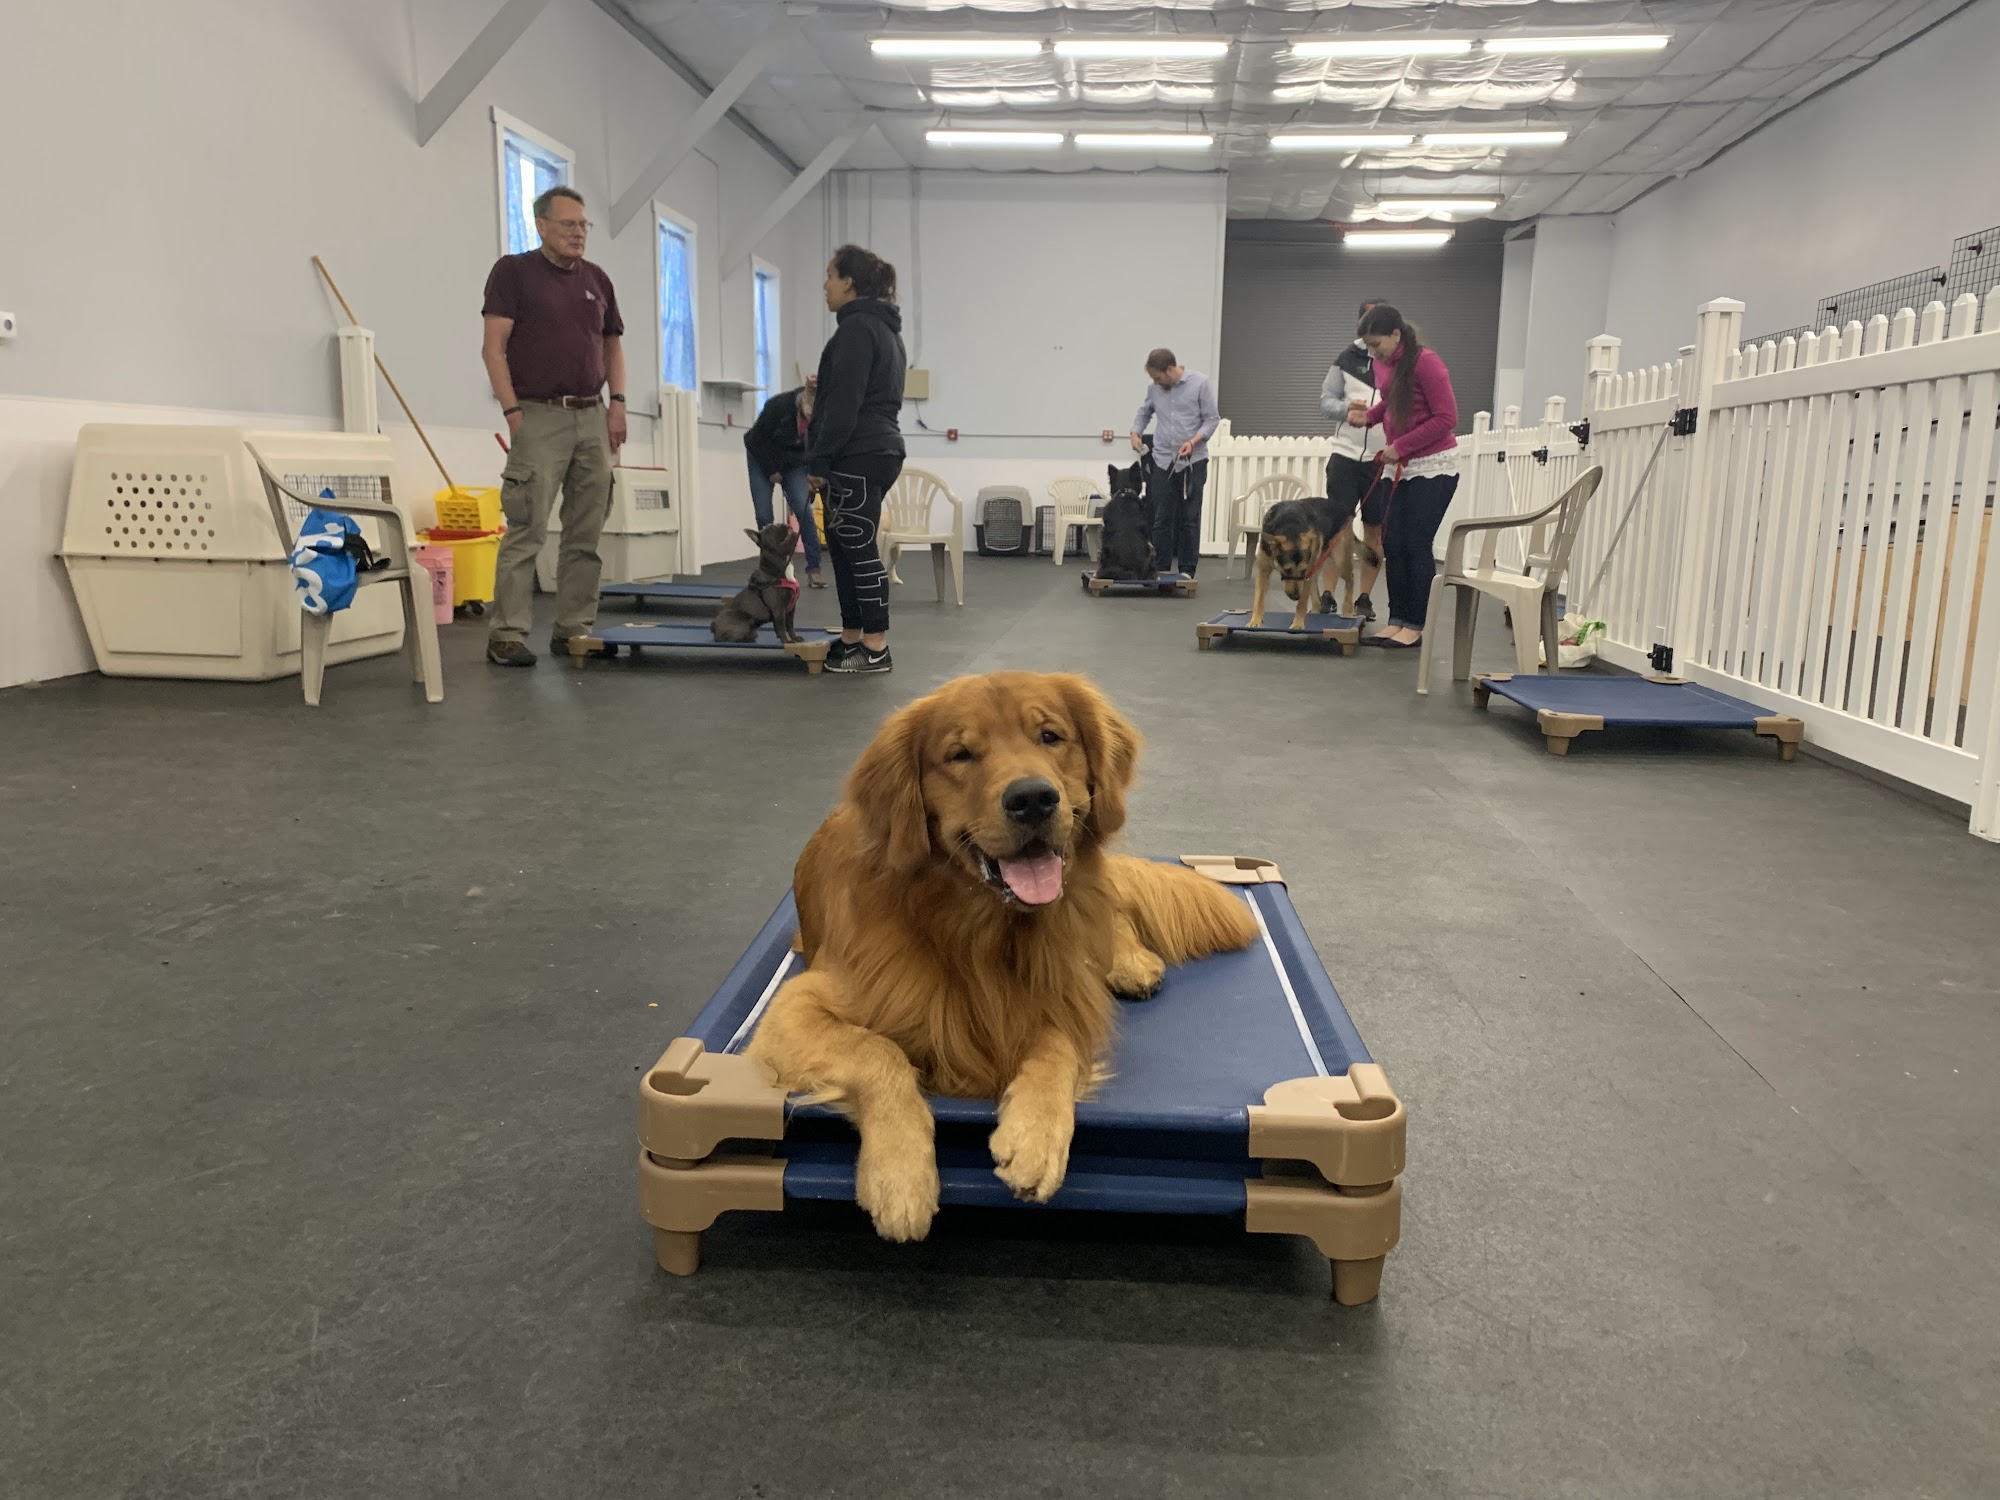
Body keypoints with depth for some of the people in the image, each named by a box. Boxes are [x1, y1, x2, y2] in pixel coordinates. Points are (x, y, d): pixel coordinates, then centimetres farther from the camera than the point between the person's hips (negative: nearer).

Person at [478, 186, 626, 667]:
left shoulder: (597, 278, 15)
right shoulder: (513, 271, -1)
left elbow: (613, 346, 20)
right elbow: (494, 347, -6)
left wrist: (617, 403, 5)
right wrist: (512, 411, -14)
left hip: (593, 417, 6)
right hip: (540, 416, -5)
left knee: (586, 534, 5)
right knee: (526, 530, -9)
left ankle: (575, 628, 12)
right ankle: (507, 633, -5)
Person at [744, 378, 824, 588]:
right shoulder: (778, 405, -33)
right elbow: (755, 440, -20)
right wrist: (772, 471, -13)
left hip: (794, 462, 2)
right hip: (762, 460, -2)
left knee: (804, 509, -14)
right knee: (763, 515, -7)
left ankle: (814, 569, -11)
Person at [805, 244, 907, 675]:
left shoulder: (856, 328, -12)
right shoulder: (884, 327, 19)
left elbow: (844, 404, -18)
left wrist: (818, 460, -16)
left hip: (856, 456, -10)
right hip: (878, 450, 10)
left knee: (859, 550, -7)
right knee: (845, 549, 13)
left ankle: (875, 649, -4)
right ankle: (851, 639, 18)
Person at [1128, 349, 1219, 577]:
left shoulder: (1200, 383, -4)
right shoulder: (1154, 389, 6)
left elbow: (1211, 419, -3)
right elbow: (1144, 413, 23)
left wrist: (1194, 441, -17)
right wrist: (1135, 432, 5)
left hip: (1193, 461, -3)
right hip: (1162, 461, 3)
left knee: (1189, 519, 1)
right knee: (1162, 519, 3)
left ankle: (1187, 571, 6)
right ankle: (1161, 569, 10)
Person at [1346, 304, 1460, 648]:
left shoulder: (1425, 362, -18)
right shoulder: (1382, 363, 4)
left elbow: (1446, 418, -18)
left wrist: (1400, 446, -18)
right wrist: (1367, 417, 1)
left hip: (1433, 466, -7)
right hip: (1397, 467, 7)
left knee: (1416, 545, -6)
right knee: (1392, 545, 5)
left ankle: (1416, 625, 2)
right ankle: (1398, 619, 13)